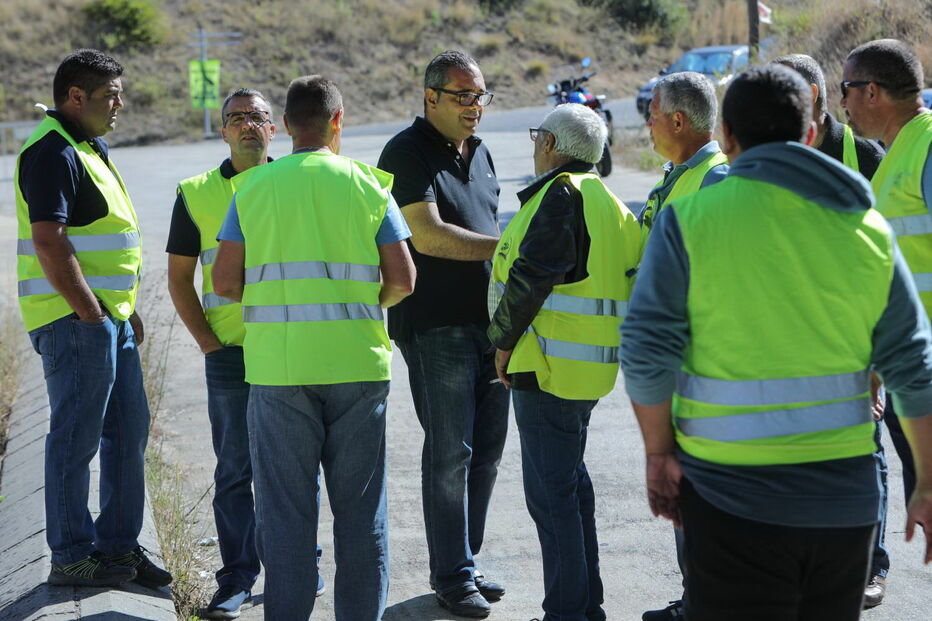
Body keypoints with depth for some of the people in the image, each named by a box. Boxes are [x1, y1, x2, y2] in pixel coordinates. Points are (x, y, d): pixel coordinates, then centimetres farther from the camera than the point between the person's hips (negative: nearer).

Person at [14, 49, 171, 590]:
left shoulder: (89, 149, 18)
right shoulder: (53, 152, -14)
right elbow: (49, 240, -23)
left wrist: (126, 309, 20)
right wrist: (89, 311, -20)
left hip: (109, 315, 10)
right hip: (75, 318, -10)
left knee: (130, 429, 13)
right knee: (78, 437, -4)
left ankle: (118, 545, 23)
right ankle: (72, 557, 5)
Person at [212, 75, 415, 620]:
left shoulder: (254, 187, 3)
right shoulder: (368, 185, 2)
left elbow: (225, 280, -1)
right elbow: (402, 278, -1)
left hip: (278, 364, 0)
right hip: (356, 362, 0)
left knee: (285, 506, 6)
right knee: (360, 504, 9)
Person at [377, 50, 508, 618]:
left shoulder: (480, 154, 17)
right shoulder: (408, 153, -9)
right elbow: (428, 235, -18)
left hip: (487, 321, 8)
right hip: (436, 326, -8)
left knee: (487, 449, 11)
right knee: (451, 452, -3)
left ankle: (465, 564, 23)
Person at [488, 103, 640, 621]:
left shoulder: (562, 194, -13)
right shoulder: (609, 203, 17)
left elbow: (529, 278, -19)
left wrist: (504, 342, -7)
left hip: (550, 366, -10)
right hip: (589, 368, 10)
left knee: (551, 490, -5)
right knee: (571, 482, 19)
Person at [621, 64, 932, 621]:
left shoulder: (690, 219, -7)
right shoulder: (868, 229, 4)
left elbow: (647, 352, -10)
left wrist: (659, 453, 3)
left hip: (733, 493, -4)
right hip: (847, 498, 4)